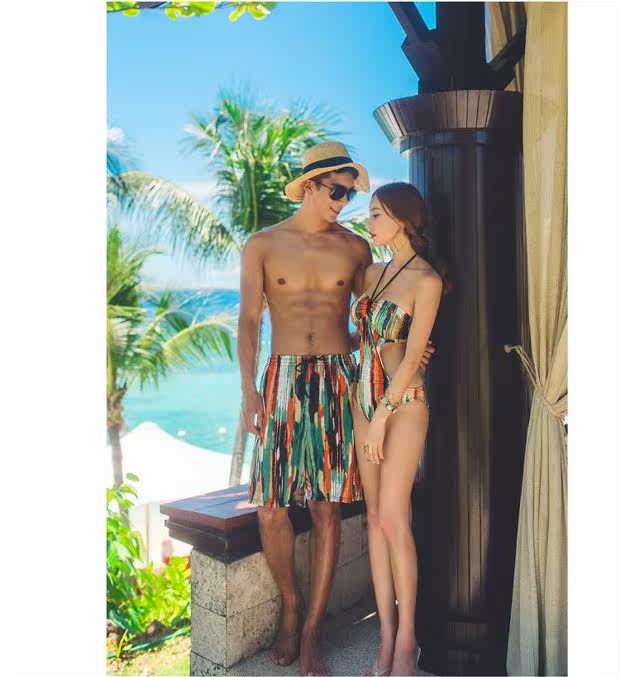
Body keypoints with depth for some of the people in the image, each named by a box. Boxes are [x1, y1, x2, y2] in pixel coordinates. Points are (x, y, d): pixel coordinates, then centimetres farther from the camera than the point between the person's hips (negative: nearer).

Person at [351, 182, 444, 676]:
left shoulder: (426, 280, -9)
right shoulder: (375, 273, 12)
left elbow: (412, 357, -13)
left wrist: (382, 417, -14)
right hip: (366, 399, 7)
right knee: (375, 518, 7)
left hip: (404, 403, -7)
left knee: (393, 520, -6)